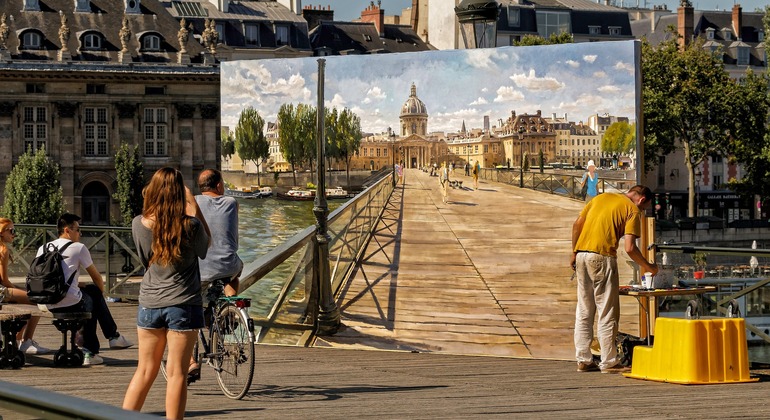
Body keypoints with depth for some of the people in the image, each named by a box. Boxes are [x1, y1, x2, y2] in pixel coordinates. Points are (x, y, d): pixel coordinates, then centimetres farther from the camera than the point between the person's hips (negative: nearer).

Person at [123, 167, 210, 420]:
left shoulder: (139, 224, -6)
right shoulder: (190, 226, -13)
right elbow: (205, 245, 8)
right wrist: (194, 207, 4)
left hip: (149, 304, 3)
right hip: (183, 305, -3)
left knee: (145, 371, 14)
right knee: (177, 373, 2)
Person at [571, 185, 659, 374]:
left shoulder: (601, 198, 19)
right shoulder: (633, 210, 0)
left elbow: (577, 224, 16)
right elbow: (629, 248, -10)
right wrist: (648, 266, 3)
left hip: (582, 254, 7)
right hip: (602, 257, -7)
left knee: (584, 311, 12)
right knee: (607, 312, 0)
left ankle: (583, 360, 15)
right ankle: (609, 362, 2)